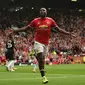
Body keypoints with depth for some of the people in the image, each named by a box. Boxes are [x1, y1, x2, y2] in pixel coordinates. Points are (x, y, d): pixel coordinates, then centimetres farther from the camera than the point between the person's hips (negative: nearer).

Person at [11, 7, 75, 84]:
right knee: (41, 58, -12)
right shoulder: (35, 21, 1)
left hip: (46, 43, 2)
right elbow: (26, 28, 7)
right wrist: (16, 30, 2)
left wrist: (67, 33, -1)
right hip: (38, 42, -2)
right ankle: (43, 76, -14)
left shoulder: (50, 20, 3)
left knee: (42, 59, 7)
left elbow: (58, 29, 7)